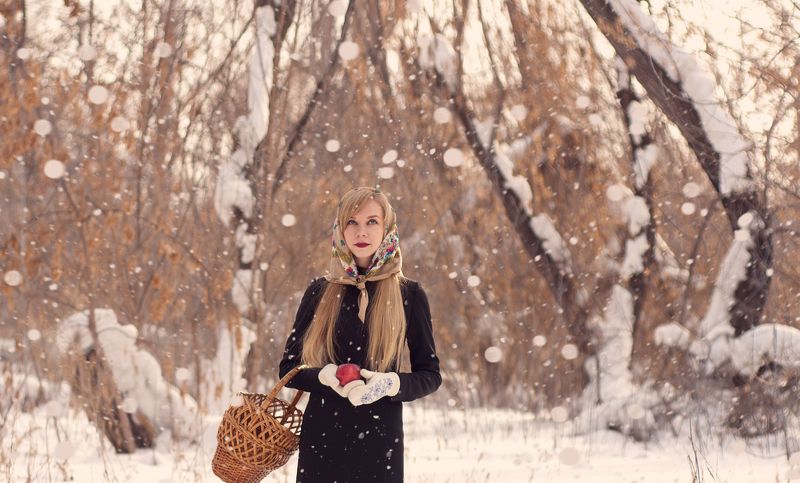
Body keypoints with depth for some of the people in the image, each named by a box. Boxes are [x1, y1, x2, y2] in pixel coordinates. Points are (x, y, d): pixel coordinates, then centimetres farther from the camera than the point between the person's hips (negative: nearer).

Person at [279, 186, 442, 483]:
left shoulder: (409, 295, 1)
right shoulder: (320, 292, 4)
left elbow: (430, 374, 5)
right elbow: (288, 367, 6)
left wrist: (391, 384, -16)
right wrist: (326, 376, -15)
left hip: (380, 437, -1)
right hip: (322, 436, 1)